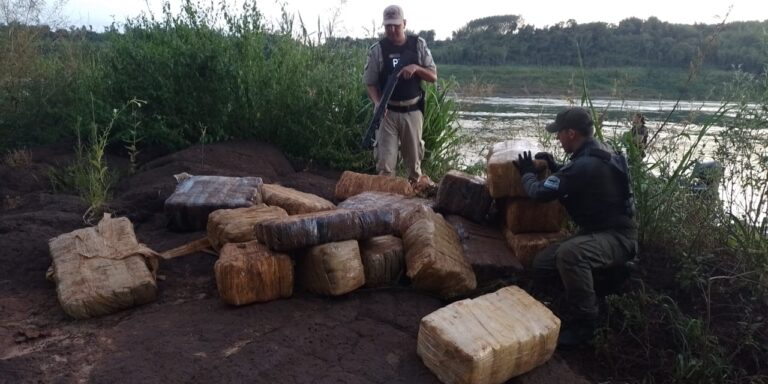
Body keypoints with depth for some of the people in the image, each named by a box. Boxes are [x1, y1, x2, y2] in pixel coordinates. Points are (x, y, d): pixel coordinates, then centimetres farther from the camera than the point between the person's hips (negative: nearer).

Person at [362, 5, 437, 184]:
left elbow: (433, 76, 3)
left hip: (412, 111, 2)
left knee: (414, 158, 12)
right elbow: (370, 83, -1)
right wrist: (378, 103, -20)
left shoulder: (418, 45, 2)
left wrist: (416, 68, -16)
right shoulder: (377, 50, -3)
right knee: (384, 161, -6)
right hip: (387, 112, -2)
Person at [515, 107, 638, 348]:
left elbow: (541, 193, -22)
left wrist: (527, 173, -1)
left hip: (618, 237, -10)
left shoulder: (586, 164, -25)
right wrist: (554, 167, 13)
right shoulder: (596, 154, 8)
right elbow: (575, 183, 27)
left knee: (569, 253, -37)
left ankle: (584, 324, -22)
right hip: (599, 231, 10)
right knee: (542, 262, 3)